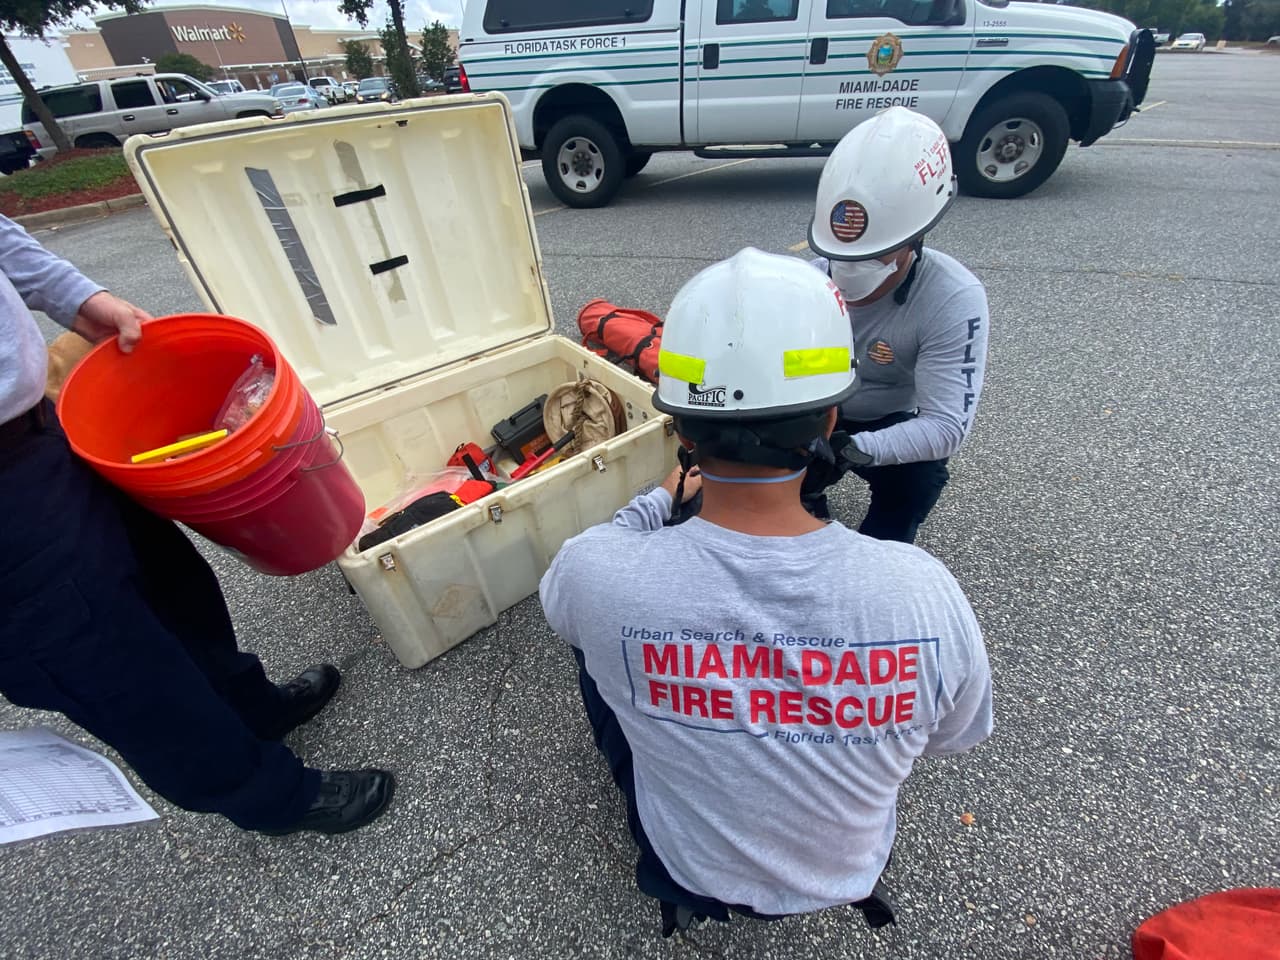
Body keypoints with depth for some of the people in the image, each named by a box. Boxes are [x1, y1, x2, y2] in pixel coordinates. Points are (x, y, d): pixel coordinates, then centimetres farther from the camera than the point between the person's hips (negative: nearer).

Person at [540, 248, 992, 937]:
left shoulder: (600, 574, -37)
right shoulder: (923, 590, -33)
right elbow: (950, 738, -11)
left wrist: (661, 498, 3)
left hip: (687, 874, -1)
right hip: (850, 872, 2)